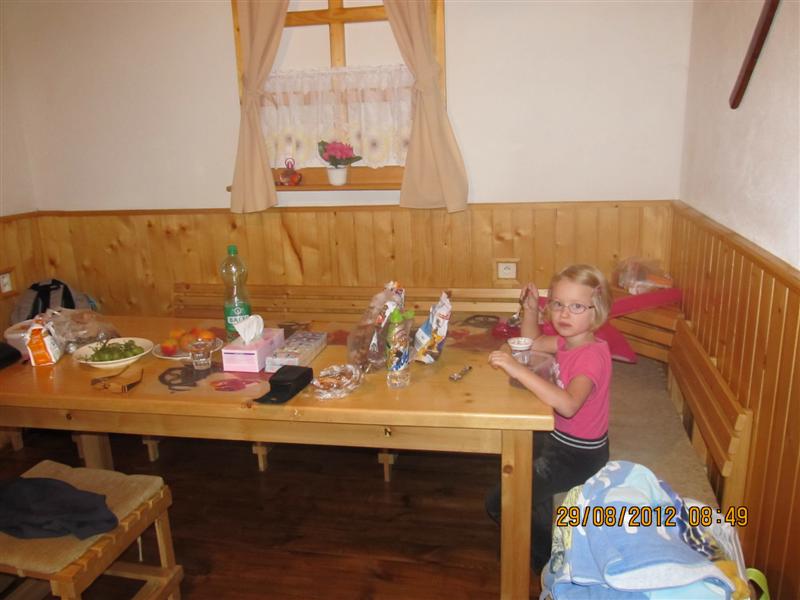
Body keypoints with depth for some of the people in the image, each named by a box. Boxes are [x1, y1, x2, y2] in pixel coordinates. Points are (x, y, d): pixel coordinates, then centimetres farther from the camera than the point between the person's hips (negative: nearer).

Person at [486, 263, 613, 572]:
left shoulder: (592, 355, -30)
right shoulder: (568, 340, -3)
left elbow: (568, 405, -47)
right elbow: (532, 342, 17)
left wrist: (518, 369, -49)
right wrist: (530, 309, -1)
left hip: (578, 454, -9)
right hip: (558, 437, 9)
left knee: (499, 503, -9)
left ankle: (549, 552, 13)